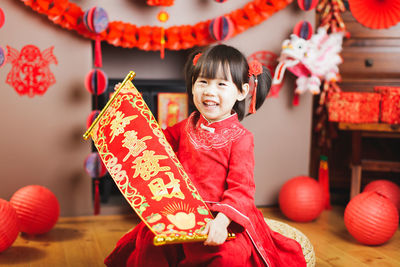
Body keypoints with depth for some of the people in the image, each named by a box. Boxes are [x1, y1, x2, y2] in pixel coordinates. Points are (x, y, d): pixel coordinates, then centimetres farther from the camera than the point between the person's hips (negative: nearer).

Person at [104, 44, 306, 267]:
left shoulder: (240, 138, -11)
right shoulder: (188, 126, 6)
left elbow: (241, 188, -16)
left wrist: (222, 220, -32)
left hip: (223, 217, -5)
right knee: (151, 244, -13)